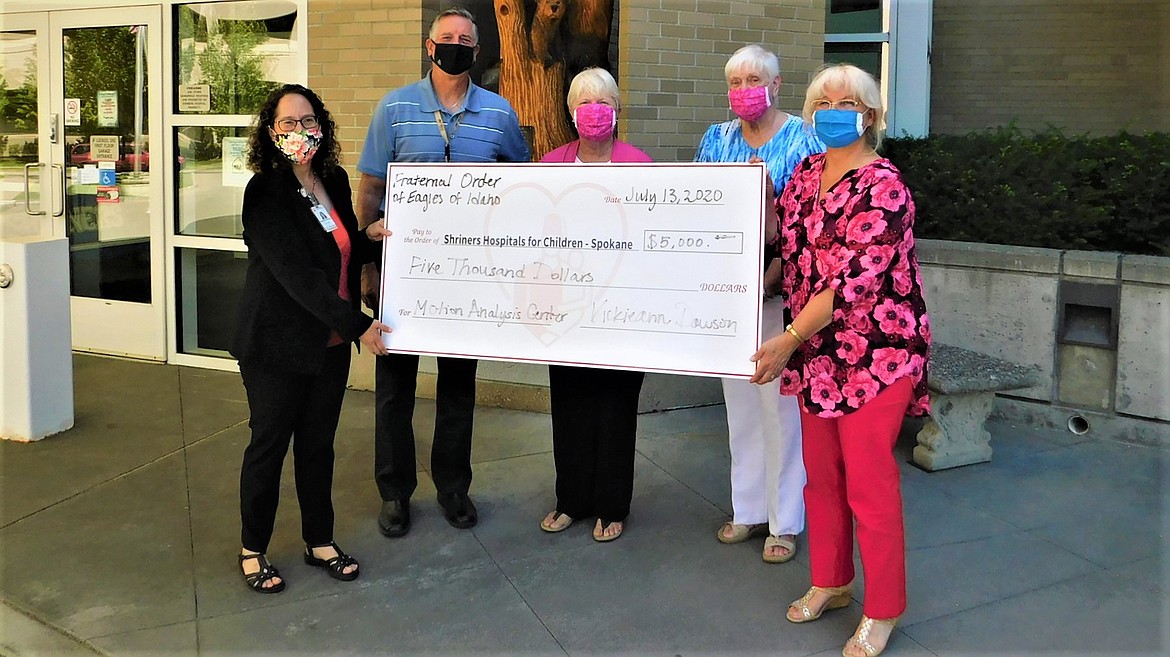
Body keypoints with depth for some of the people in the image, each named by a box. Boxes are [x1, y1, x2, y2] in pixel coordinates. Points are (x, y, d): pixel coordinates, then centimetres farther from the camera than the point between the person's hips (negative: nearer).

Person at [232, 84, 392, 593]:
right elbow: (297, 273, -23)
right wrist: (357, 324, -25)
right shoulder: (266, 193, -15)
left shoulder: (334, 181, 5)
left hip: (330, 342, 6)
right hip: (279, 342, -6)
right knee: (269, 445, 7)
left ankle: (319, 541, 29)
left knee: (318, 443, 15)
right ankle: (253, 550, 24)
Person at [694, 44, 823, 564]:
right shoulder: (717, 139, 10)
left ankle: (784, 521, 11)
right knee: (739, 400, 12)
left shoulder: (801, 141, -5)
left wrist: (767, 280, -21)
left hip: (780, 291, -5)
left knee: (780, 404, -1)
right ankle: (747, 509, 25)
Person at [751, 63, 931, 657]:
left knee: (868, 484, -1)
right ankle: (830, 583, 34)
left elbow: (853, 279, -21)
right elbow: (784, 241, 20)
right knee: (821, 474, 16)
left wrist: (788, 339, -20)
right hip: (815, 354, 7)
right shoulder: (805, 174, 8)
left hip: (873, 354, -7)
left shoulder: (882, 186, -16)